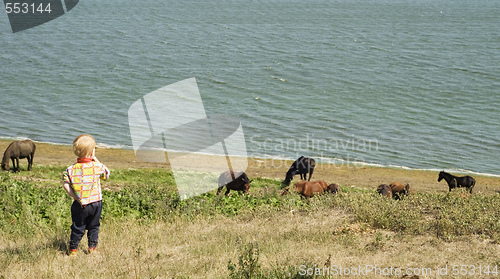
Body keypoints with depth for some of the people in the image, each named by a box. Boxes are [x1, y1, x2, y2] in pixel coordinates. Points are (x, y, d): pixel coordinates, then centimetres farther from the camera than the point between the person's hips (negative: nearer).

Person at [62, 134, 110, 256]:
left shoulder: (71, 170, -8)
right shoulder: (98, 167, -9)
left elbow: (66, 185, -15)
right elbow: (106, 174, 11)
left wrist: (76, 197, -10)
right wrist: (96, 160, 10)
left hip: (80, 204, 0)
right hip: (96, 202, 0)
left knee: (77, 228, 12)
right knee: (94, 226, 18)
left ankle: (73, 249, 17)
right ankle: (92, 247, 22)